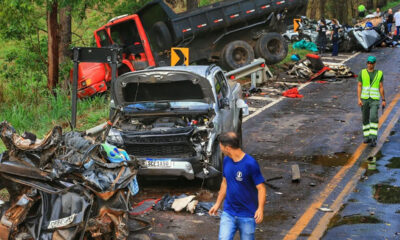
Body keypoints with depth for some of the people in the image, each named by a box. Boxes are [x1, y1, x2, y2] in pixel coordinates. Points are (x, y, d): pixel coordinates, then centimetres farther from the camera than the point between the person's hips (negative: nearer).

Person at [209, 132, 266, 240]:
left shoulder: (250, 163, -19)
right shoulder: (226, 160, 1)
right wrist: (218, 204, 17)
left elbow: (261, 188, -16)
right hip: (228, 213, 5)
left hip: (247, 215, -5)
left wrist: (260, 209, -27)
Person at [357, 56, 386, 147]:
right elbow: (359, 87, -2)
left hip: (374, 100, -2)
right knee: (365, 119, 8)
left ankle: (373, 139, -14)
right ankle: (367, 137, 22)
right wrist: (359, 99, -11)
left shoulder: (379, 74, 1)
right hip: (364, 99, 2)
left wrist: (383, 100, 3)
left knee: (374, 118, -17)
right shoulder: (362, 73, 1)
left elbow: (381, 87, 4)